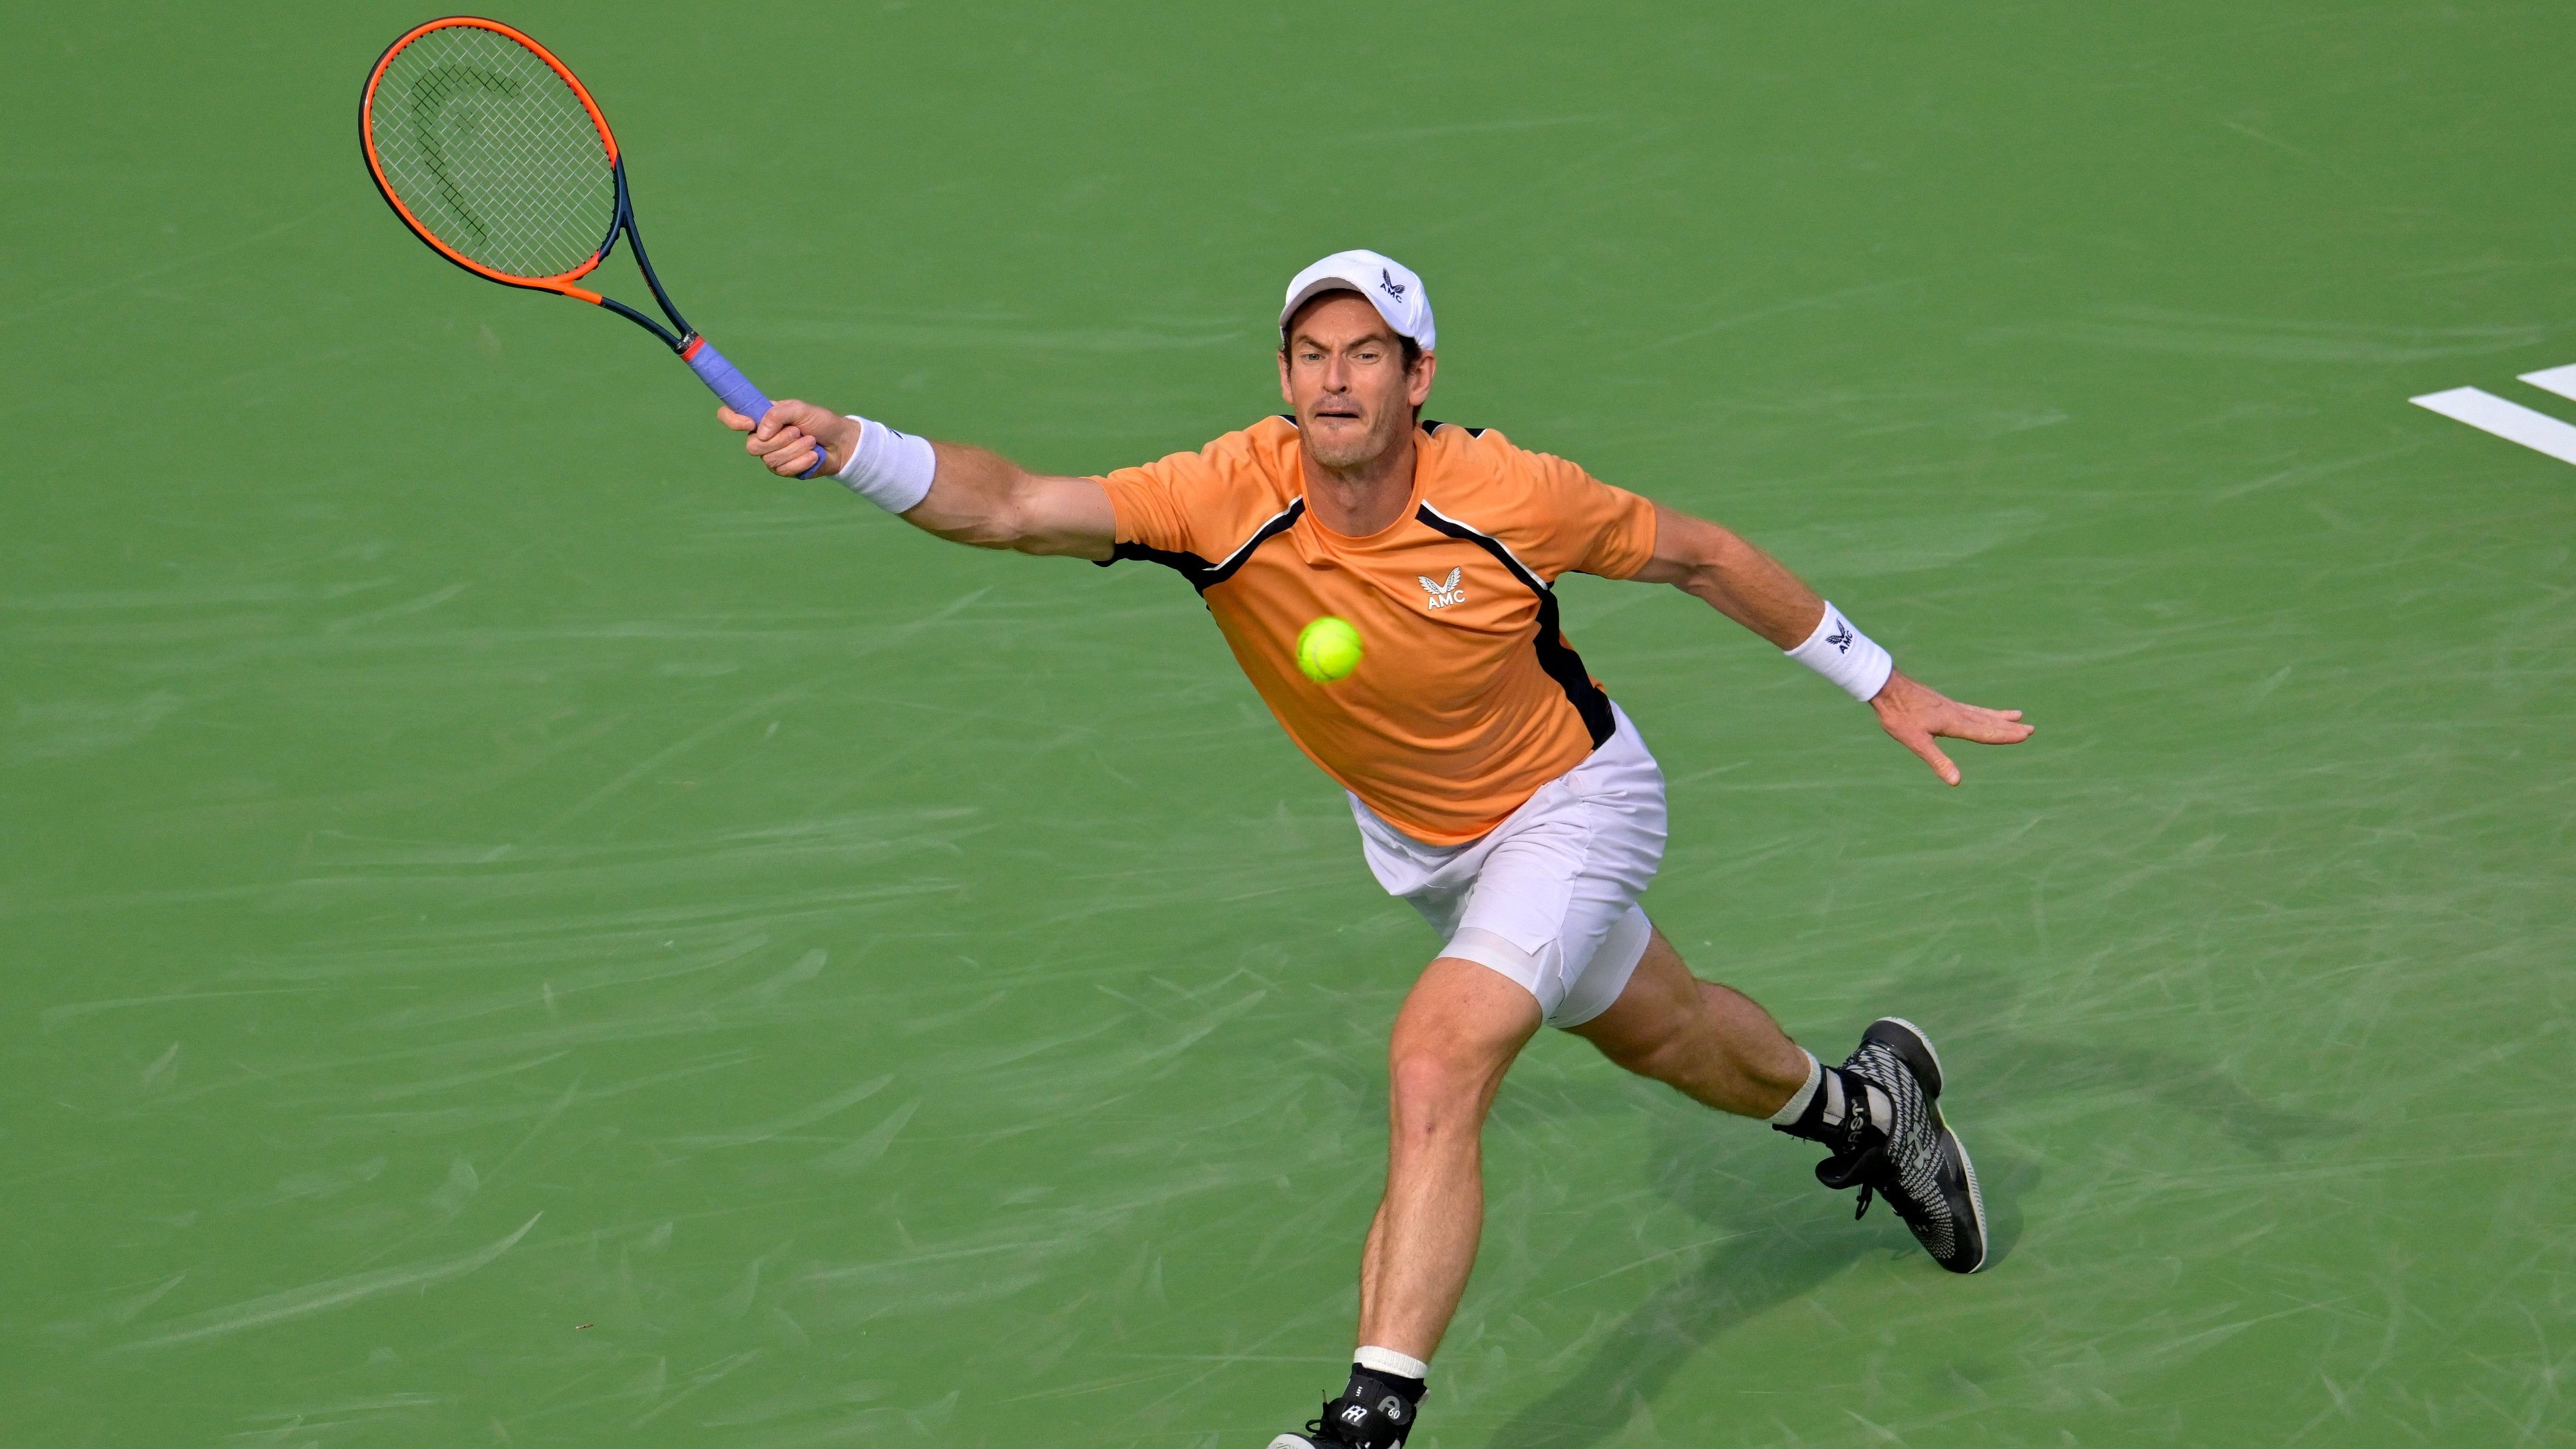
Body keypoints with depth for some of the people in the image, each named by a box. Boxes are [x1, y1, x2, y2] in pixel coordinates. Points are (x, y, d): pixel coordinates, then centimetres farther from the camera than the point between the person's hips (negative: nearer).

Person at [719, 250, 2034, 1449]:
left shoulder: (1507, 495, -30)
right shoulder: (1229, 498, -27)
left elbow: (1699, 554, -13)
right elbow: (1013, 507, -38)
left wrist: (1879, 682, -5)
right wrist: (850, 447, -56)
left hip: (1568, 805, -4)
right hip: (1414, 837, 5)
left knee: (1434, 1065, -25)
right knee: (1659, 1030, 25)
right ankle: (1860, 1104, 57)